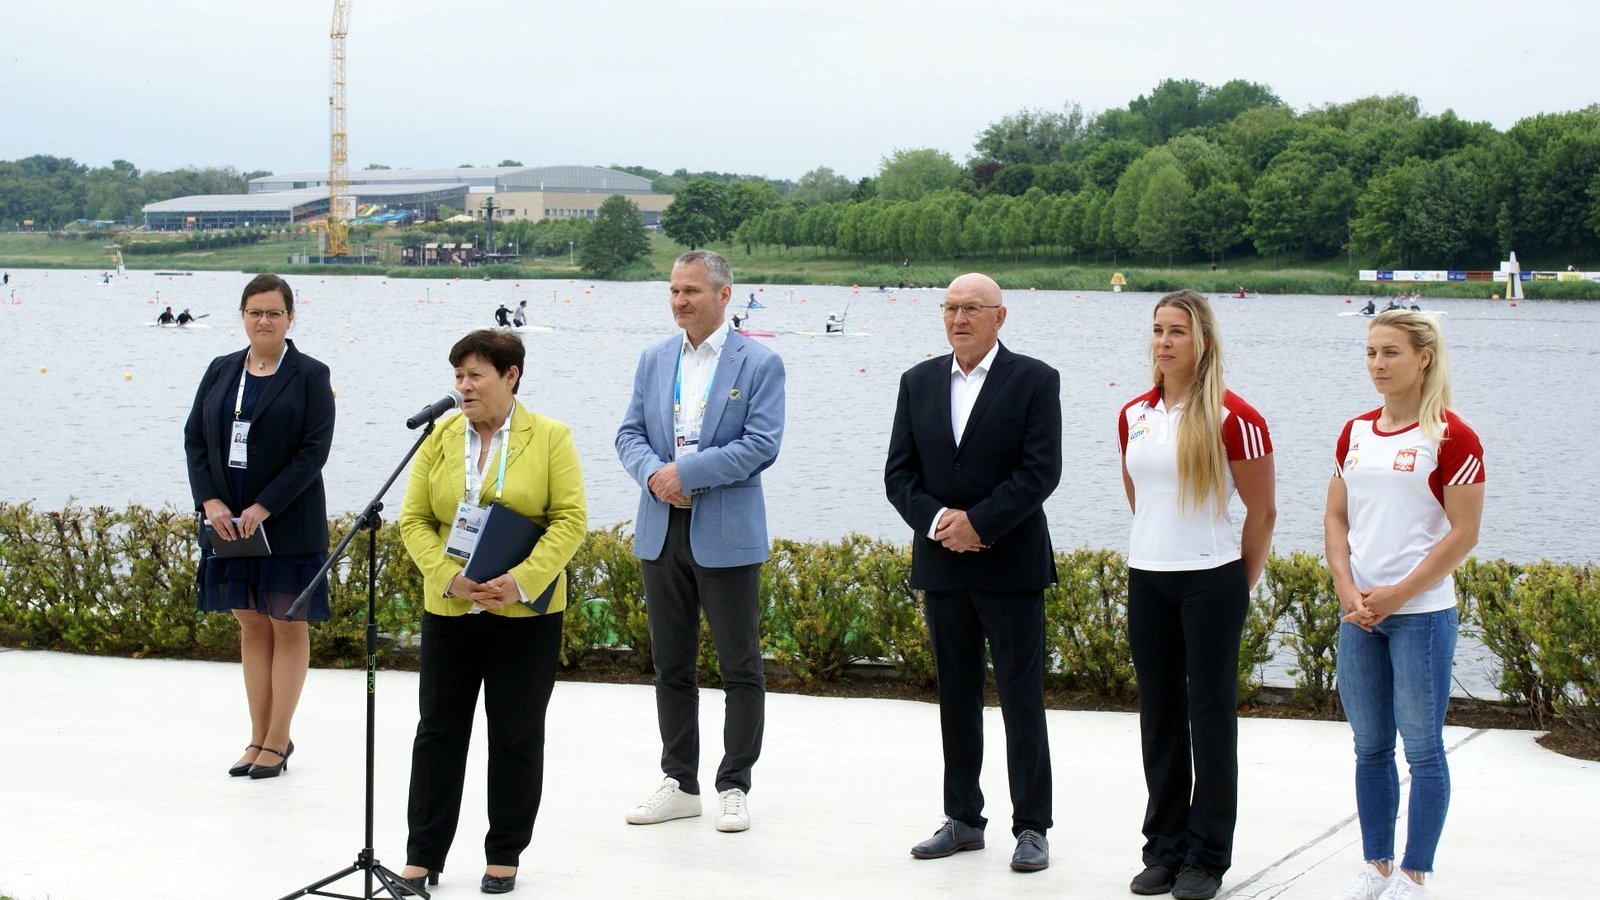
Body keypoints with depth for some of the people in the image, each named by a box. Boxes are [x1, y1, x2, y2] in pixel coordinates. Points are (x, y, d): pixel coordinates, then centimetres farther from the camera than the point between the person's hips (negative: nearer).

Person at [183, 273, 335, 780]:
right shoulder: (220, 372, 9)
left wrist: (264, 508, -17)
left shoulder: (310, 375, -5)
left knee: (288, 625, 2)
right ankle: (259, 737, 16)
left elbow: (315, 449, -11)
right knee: (251, 625, 9)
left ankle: (278, 740, 9)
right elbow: (195, 438, 7)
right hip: (228, 520, 4)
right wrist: (210, 502, -8)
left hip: (288, 524, -4)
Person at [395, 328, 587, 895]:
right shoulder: (440, 438, 4)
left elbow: (570, 519, -8)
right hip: (448, 610, 3)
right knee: (439, 731, 7)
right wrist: (448, 578, -14)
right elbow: (414, 519, 2)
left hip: (526, 613, -2)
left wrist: (522, 581, -19)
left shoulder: (550, 438, -4)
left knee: (516, 736, 5)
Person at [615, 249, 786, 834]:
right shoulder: (654, 360, 10)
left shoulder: (760, 364, -5)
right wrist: (653, 473, -12)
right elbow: (630, 433, 9)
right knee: (671, 664, 11)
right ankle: (680, 783, 20)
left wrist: (686, 471, -17)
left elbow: (761, 444, -13)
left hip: (726, 534, -5)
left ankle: (734, 786, 10)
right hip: (661, 531, 5)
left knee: (741, 667, 1)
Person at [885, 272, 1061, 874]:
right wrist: (938, 522, -11)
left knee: (1022, 701, -1)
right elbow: (899, 473, 6)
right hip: (941, 564, 4)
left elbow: (1041, 470, -11)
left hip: (1011, 566, -4)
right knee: (956, 698, 10)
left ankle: (1031, 827, 5)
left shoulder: (1034, 380, -4)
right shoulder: (919, 382, 9)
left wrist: (977, 523, -17)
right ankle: (963, 820, 19)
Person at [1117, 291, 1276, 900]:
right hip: (1147, 580, 5)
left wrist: (1240, 587, 1)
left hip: (1211, 581, -5)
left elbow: (1262, 511, -4)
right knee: (1159, 717, 10)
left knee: (1210, 717, 0)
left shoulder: (1232, 417, -9)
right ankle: (1164, 850, 19)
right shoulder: (1133, 416, 7)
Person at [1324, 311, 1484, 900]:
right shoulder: (1355, 433, 10)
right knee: (1370, 747, 11)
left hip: (1422, 612, -6)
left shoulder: (1451, 436, -8)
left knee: (1422, 748, 1)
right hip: (1359, 612, 6)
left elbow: (1463, 533, -11)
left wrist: (1396, 596, -13)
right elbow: (1336, 518, 12)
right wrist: (1348, 589, -4)